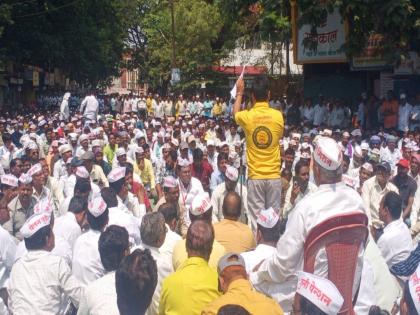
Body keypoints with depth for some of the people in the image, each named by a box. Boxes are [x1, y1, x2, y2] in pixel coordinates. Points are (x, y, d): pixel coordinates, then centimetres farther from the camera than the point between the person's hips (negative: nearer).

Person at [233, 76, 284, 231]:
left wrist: (239, 93, 31)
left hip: (255, 177, -1)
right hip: (274, 176, 1)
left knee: (256, 218, 3)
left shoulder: (247, 116, -7)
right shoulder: (278, 116, -5)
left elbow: (235, 114, 19)